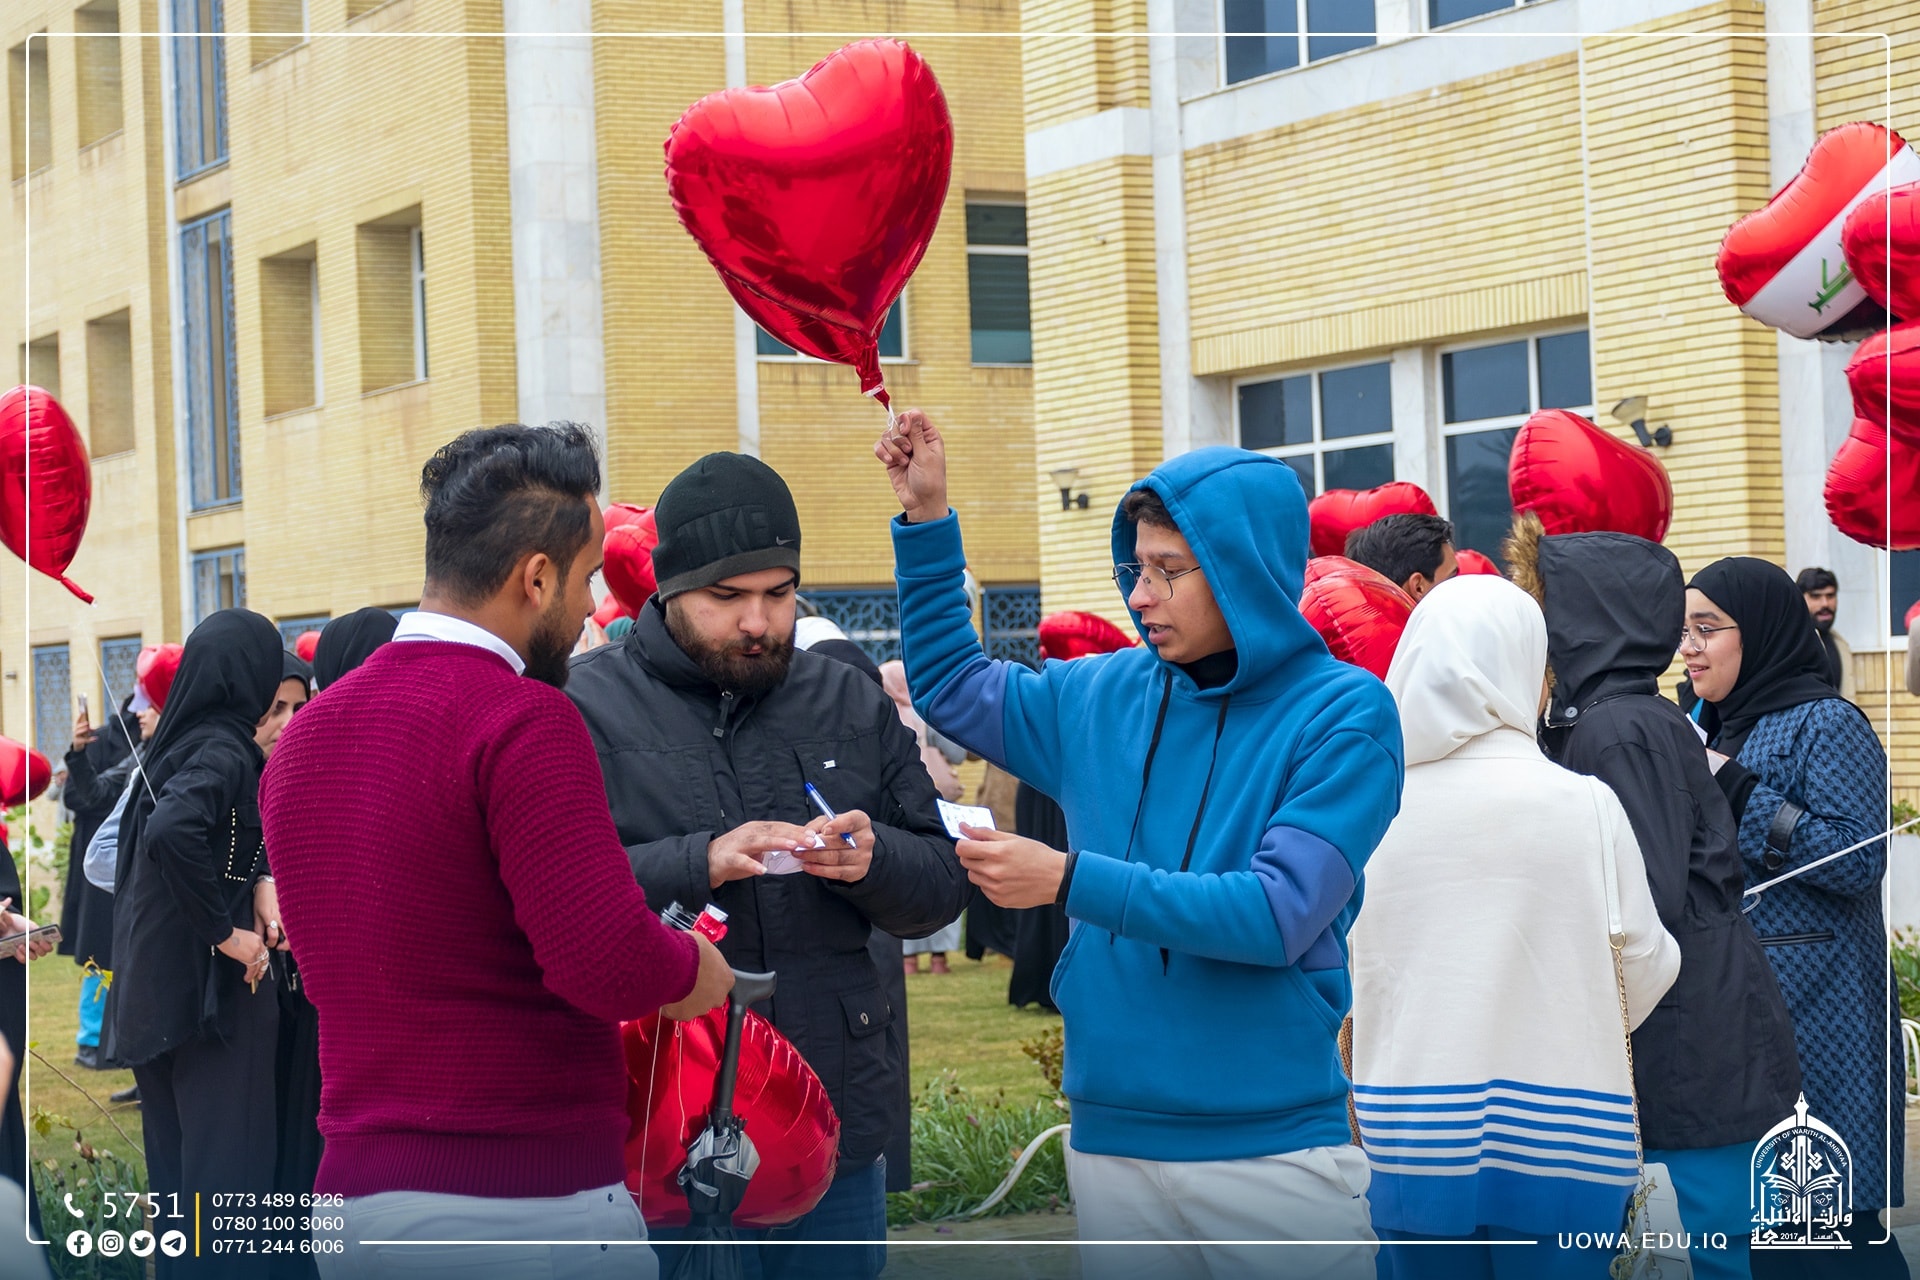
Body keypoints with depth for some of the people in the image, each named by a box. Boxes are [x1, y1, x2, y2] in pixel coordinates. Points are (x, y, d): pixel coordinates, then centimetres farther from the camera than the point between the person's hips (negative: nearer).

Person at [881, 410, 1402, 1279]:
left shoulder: (1343, 713, -9)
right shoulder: (1106, 695, 7)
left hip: (1274, 1142, -5)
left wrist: (1071, 880, -18)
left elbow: (1279, 915, -18)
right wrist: (926, 520, 13)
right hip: (1112, 1136, 5)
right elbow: (953, 689, 24)